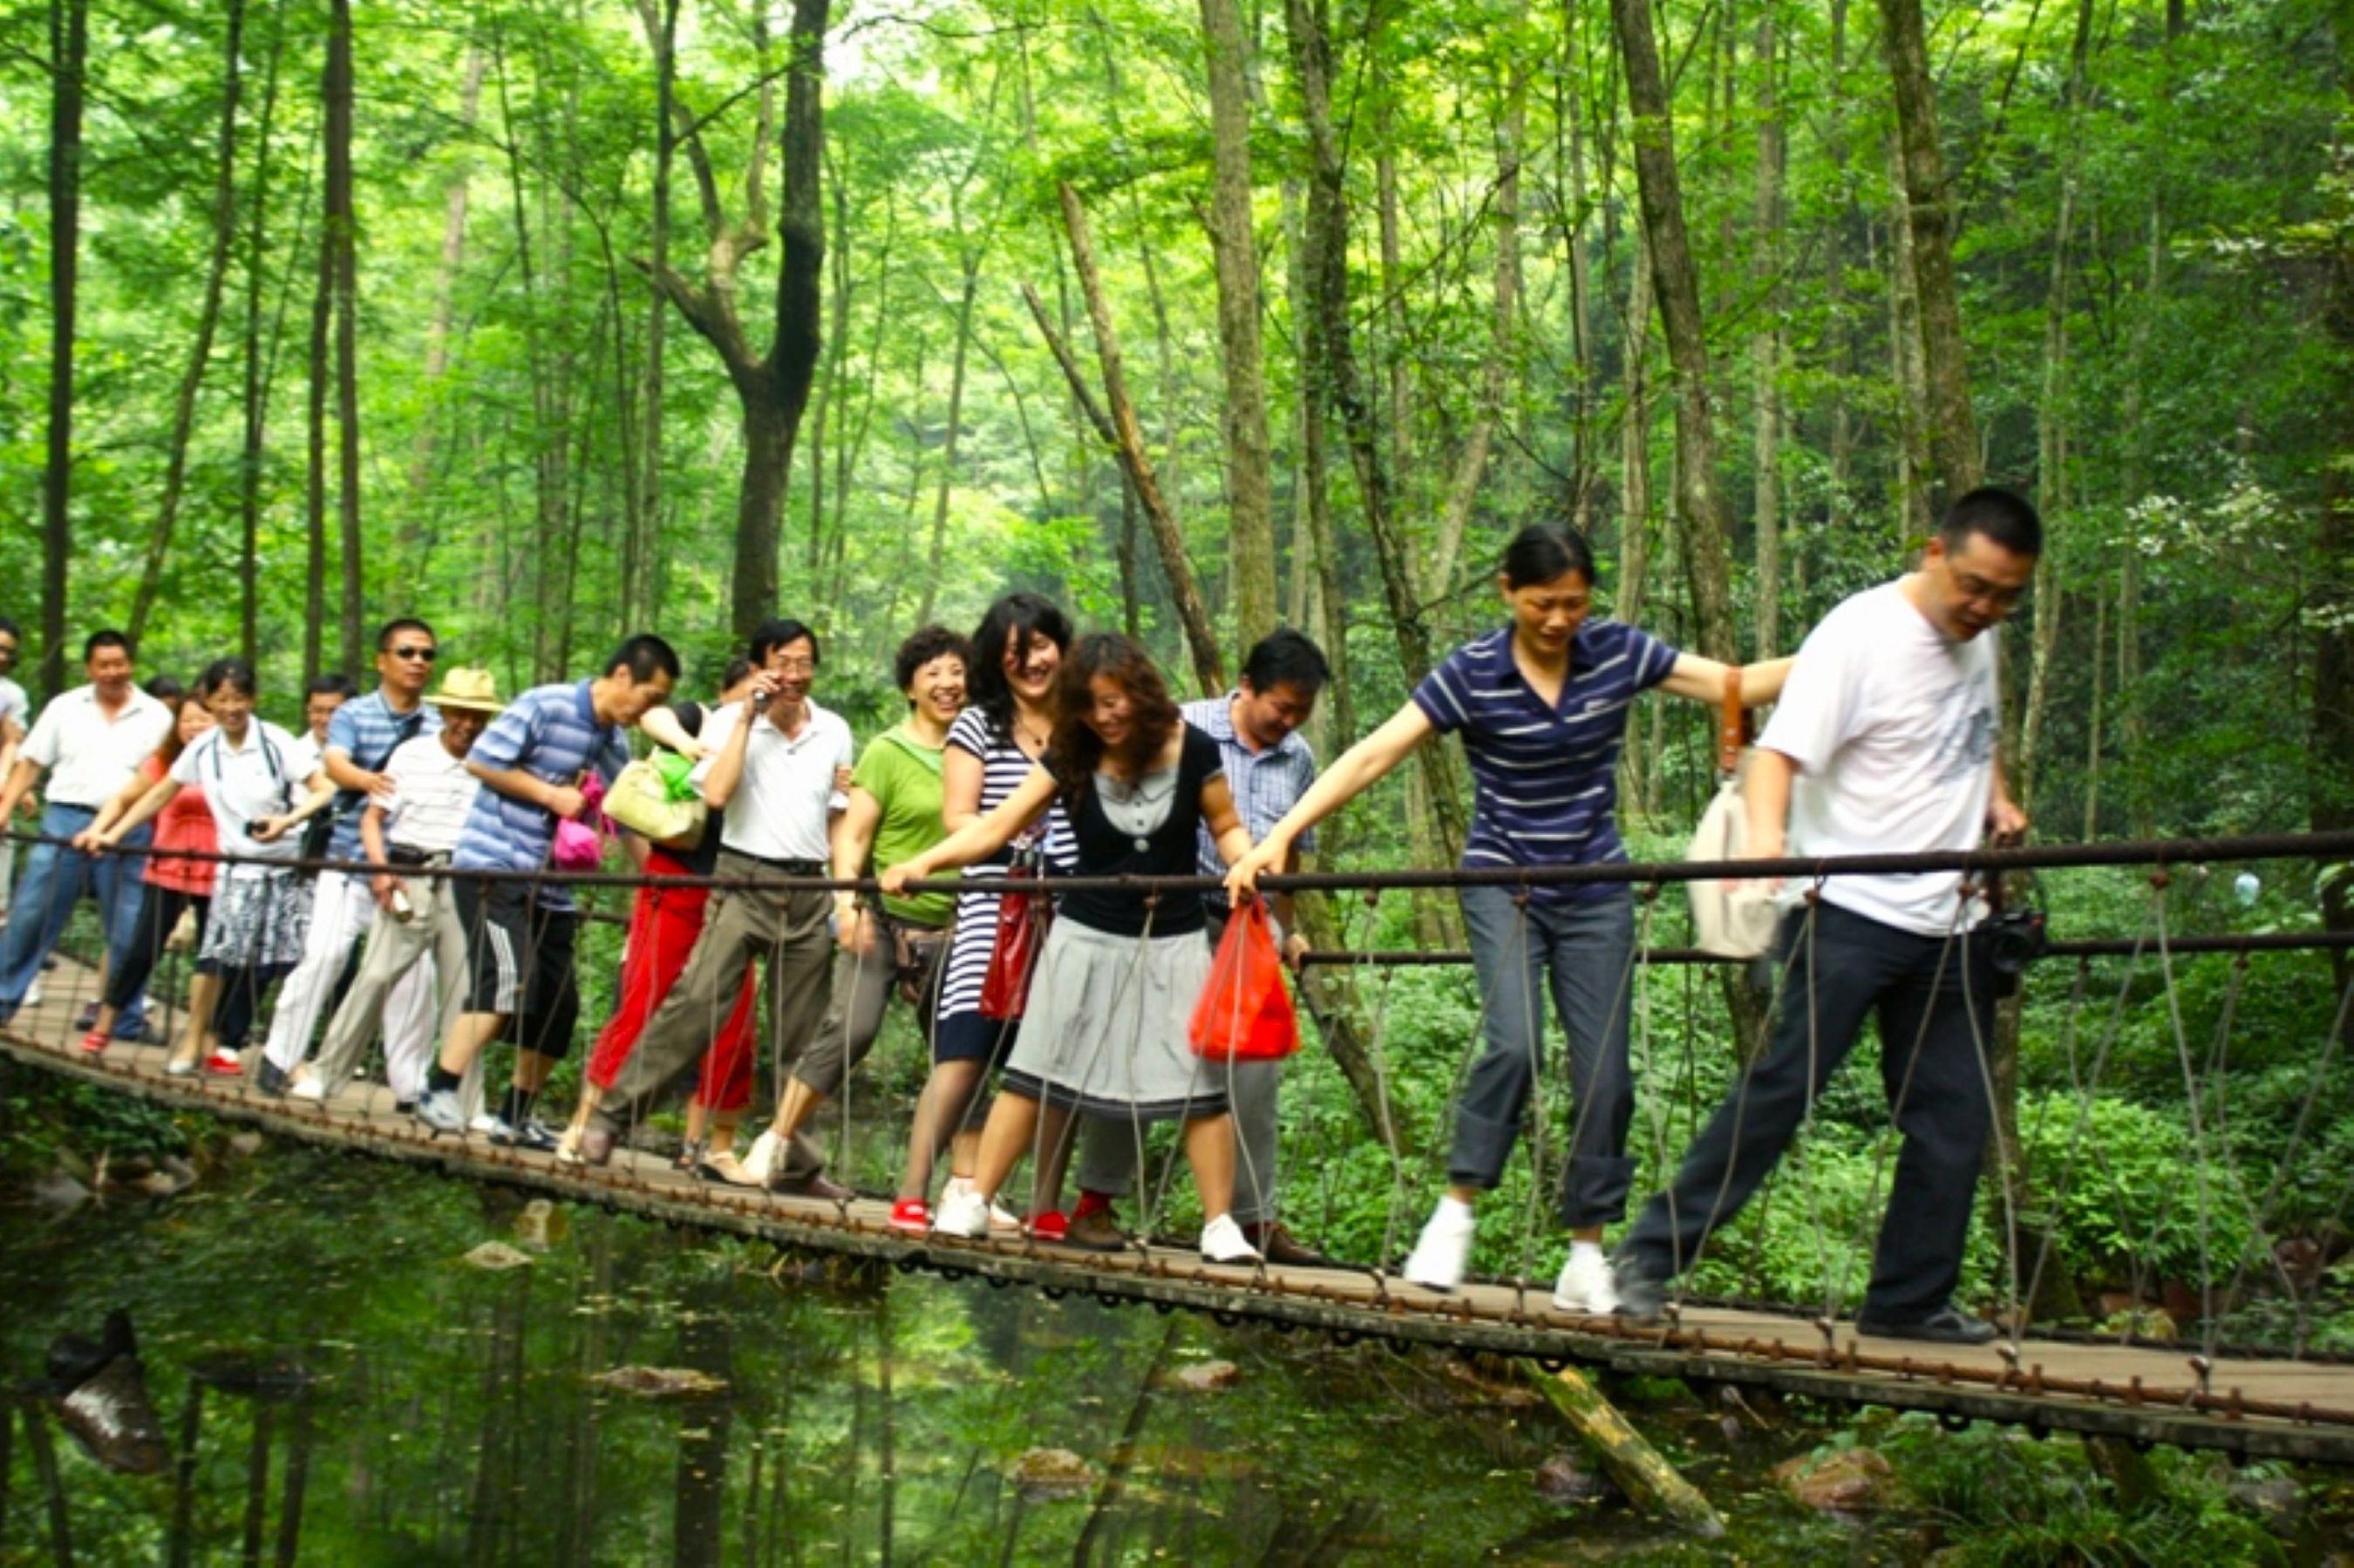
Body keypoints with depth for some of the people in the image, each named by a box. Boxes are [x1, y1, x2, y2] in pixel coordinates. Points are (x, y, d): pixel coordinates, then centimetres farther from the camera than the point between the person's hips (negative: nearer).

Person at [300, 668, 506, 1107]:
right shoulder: (411, 755, 5)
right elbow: (373, 816, 8)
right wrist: (380, 868, -5)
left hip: (467, 885, 0)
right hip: (410, 876, 0)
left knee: (462, 989, 1)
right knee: (376, 975, 0)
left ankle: (462, 1099, 7)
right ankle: (324, 1074, 12)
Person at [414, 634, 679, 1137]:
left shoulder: (618, 745, 11)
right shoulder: (544, 706, -10)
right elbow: (480, 760, -12)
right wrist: (551, 794, -14)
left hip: (551, 884, 8)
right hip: (494, 866, -8)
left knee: (559, 1005, 6)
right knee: (508, 981, -21)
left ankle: (516, 1116, 20)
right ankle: (439, 1092, -13)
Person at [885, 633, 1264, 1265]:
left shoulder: (1192, 750, -10)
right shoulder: (1070, 758, -7)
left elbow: (1227, 828, 2)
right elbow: (998, 826, -12)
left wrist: (1248, 864, -21)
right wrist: (924, 863, -24)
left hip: (1172, 943, -1)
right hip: (1087, 937, 1)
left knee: (1201, 1082, -4)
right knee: (1037, 1072, 3)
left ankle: (1220, 1225, 5)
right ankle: (974, 1202, 9)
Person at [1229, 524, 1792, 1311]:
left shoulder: (1619, 653, -3)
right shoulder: (1471, 673, -11)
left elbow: (1737, 684, -1)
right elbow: (1372, 756, -16)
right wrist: (1279, 839, -23)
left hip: (1596, 891, 3)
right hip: (1503, 882, -3)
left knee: (1603, 1073, 0)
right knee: (1513, 1044, -23)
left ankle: (1587, 1249, 13)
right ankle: (1456, 1211, -5)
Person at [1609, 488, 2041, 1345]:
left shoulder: (1979, 641, 12)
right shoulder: (1860, 634, -13)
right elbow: (1780, 750, -21)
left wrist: (1996, 795, 12)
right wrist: (1765, 835, -40)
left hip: (1948, 920, 8)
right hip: (1848, 911, -8)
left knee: (1954, 1116, 7)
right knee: (1783, 1086, -11)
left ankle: (1910, 1300, 19)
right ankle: (1653, 1253, -2)